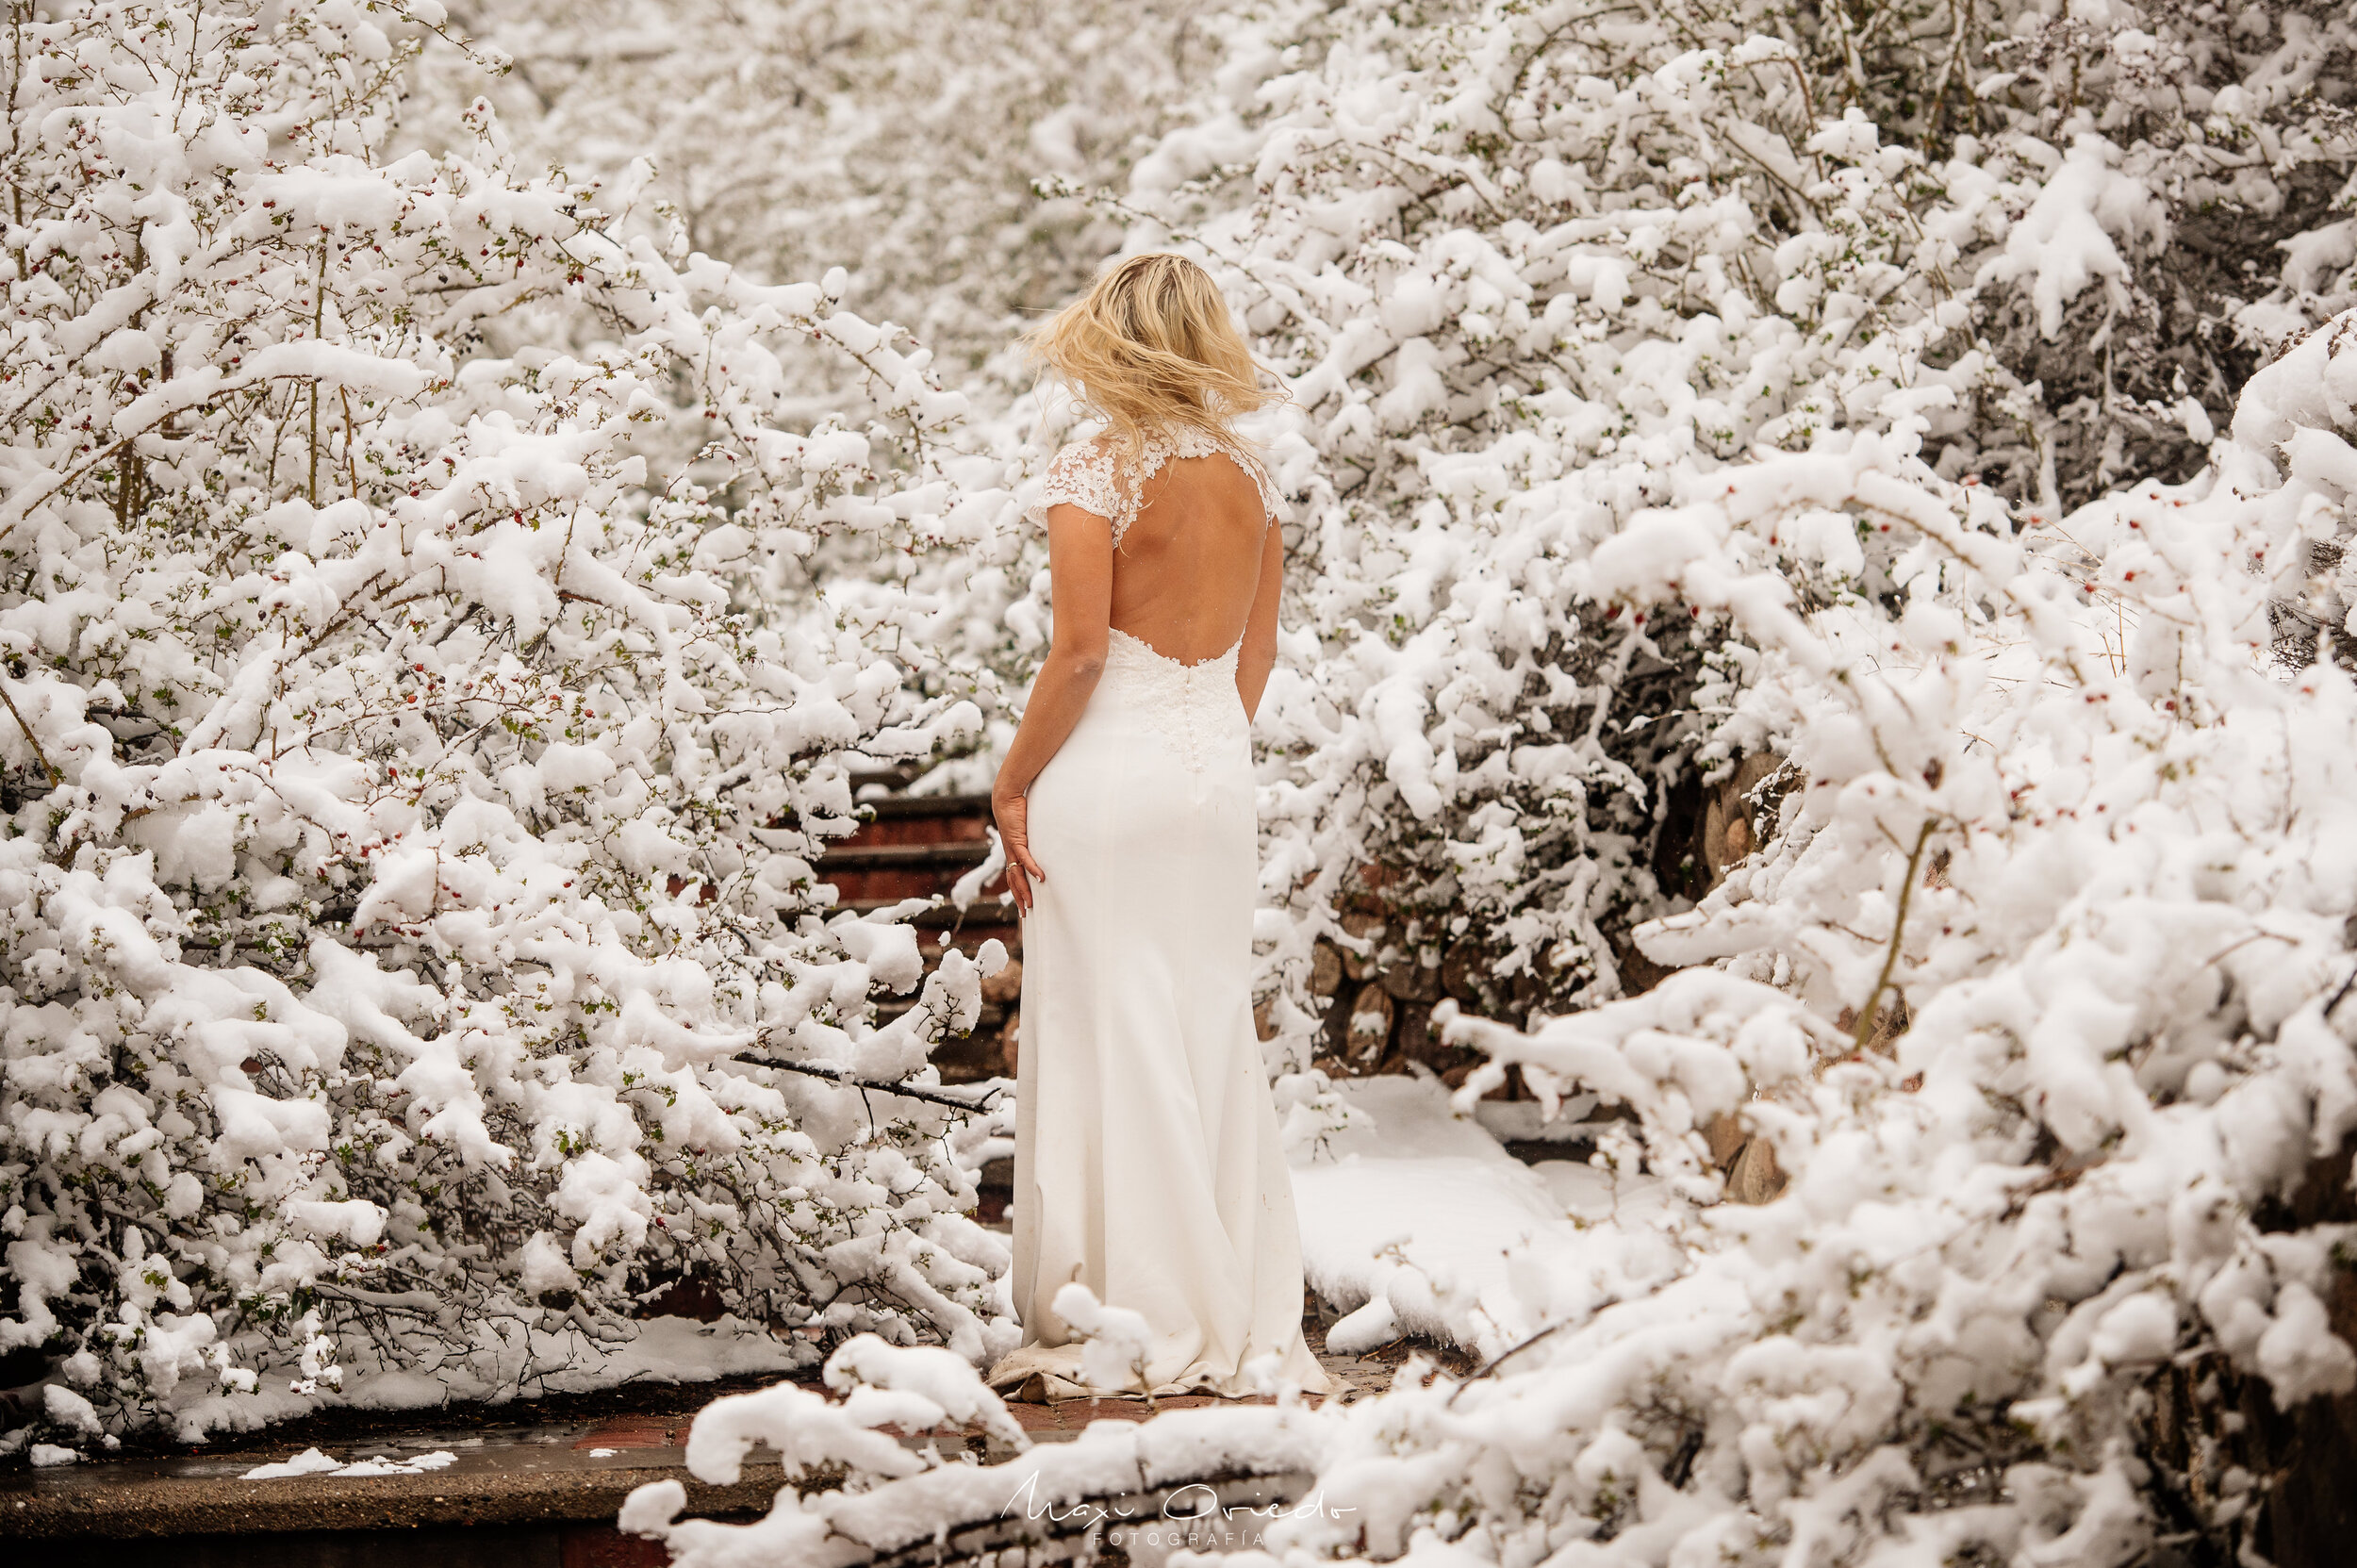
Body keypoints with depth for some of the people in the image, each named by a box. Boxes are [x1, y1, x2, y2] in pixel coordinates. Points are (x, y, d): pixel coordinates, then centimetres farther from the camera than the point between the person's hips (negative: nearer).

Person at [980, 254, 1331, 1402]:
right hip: (1221, 769, 6)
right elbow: (1258, 649, 12)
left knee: (1111, 1040, 0)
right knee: (1216, 1039, 10)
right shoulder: (1248, 473, 7)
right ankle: (1247, 1324, 13)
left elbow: (1080, 649, -16)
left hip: (1109, 766, -6)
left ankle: (1137, 1321, 1)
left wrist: (1012, 782, -9)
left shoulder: (1098, 472, -11)